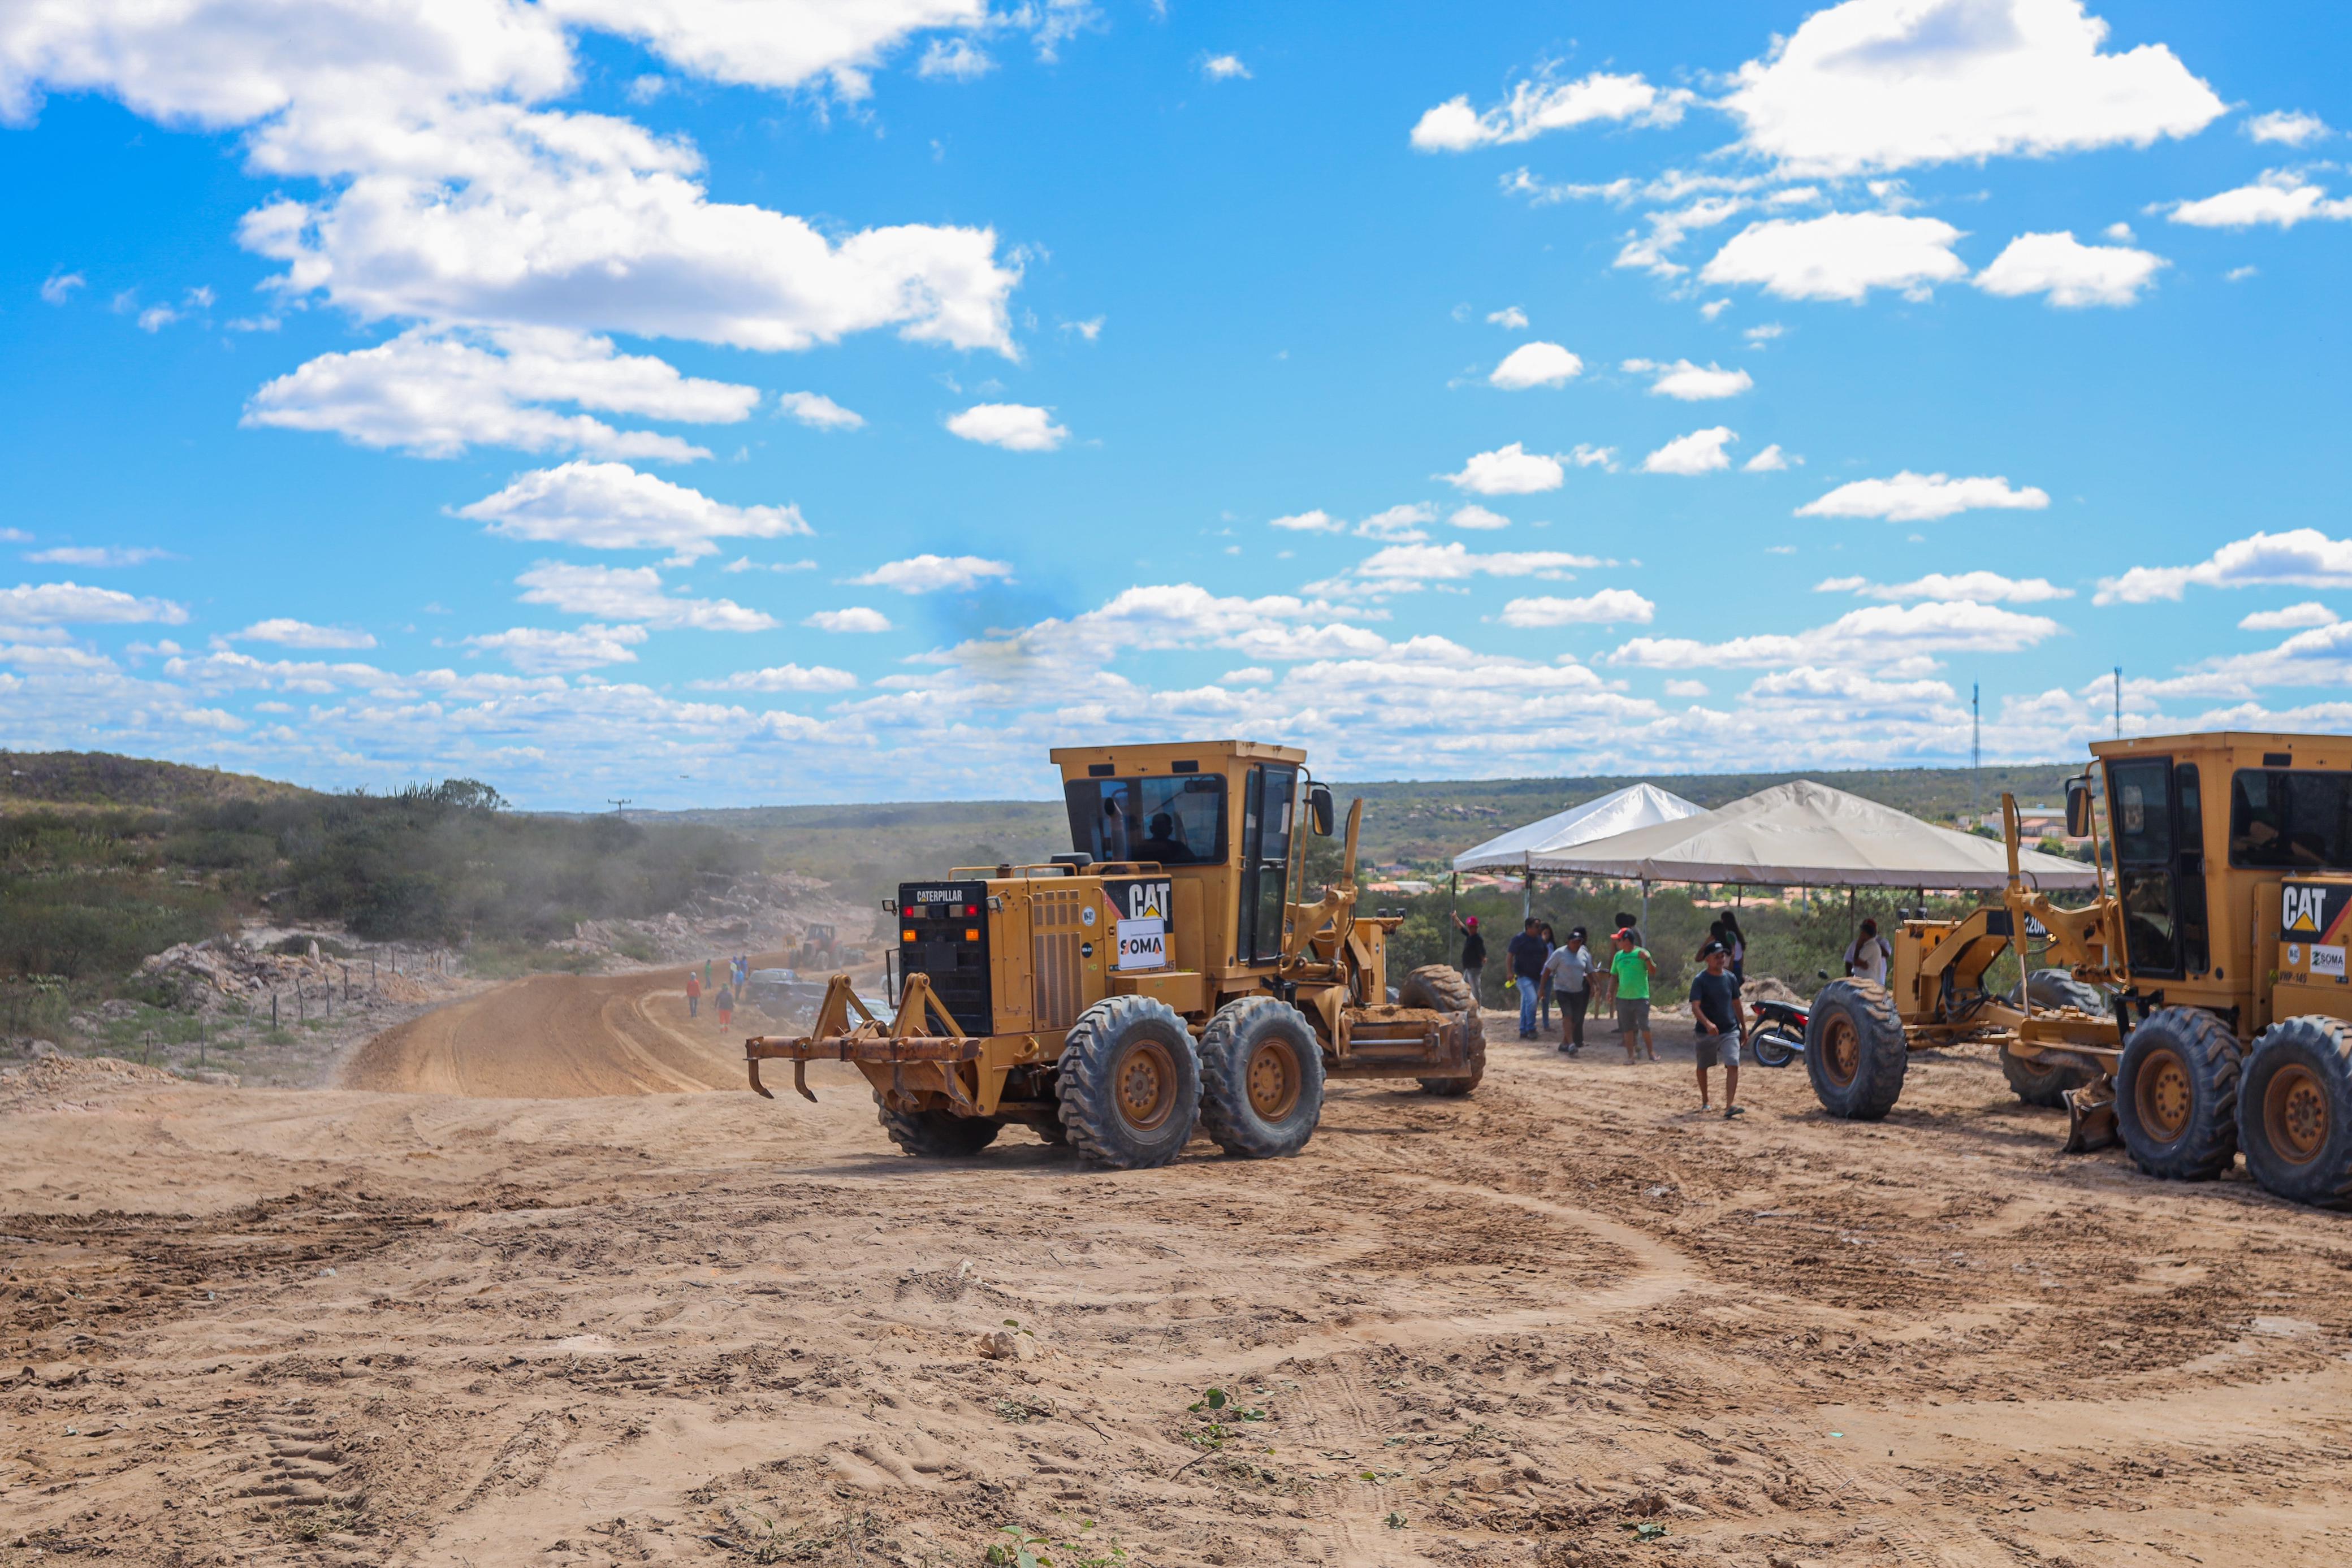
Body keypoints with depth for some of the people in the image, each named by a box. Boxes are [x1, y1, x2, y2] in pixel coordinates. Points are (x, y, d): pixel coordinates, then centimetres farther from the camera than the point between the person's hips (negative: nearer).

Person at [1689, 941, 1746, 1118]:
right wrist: (1707, 1024, -38)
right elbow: (1695, 1007, -21)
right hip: (1706, 1032, -2)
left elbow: (1736, 1003, 15)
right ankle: (1705, 1102, 35)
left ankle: (1729, 1106, -22)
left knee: (1733, 1066, -15)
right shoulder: (1700, 980, -11)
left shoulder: (1730, 978, 4)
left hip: (1730, 1031, 2)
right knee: (1703, 1067, 14)